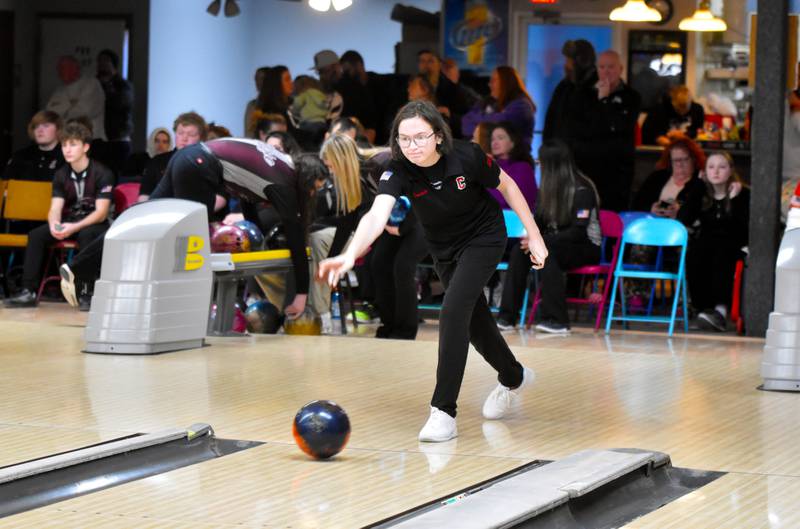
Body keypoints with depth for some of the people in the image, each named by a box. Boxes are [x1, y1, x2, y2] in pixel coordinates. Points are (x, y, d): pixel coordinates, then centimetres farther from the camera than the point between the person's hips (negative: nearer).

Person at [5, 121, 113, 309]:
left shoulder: (102, 173, -14)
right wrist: (54, 224, -29)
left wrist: (74, 228, -34)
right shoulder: (61, 175, 3)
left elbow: (101, 213, -20)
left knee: (86, 235, -39)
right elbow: (55, 208, -3)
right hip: (69, 222, 5)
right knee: (36, 235, -19)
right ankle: (28, 292, -21)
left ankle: (86, 293, -34)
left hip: (94, 224, -5)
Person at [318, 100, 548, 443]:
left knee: (453, 312, -22)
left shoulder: (467, 157, -29)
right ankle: (513, 378, 48)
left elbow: (506, 186, -11)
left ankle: (444, 412, -19)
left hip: (483, 238, -4)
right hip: (444, 250, 4)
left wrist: (534, 235, -8)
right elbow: (377, 215, -45)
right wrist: (350, 255, -63)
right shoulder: (399, 171, -28)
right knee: (473, 321, 17)